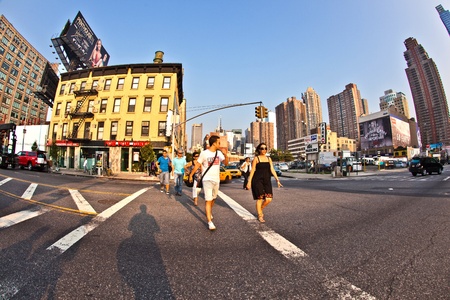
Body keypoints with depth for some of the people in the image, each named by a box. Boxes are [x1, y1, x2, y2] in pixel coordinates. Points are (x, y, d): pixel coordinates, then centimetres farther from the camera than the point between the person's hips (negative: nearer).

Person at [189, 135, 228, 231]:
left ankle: (208, 212, 45)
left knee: (213, 199, 20)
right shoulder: (204, 153, -11)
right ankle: (210, 222, -4)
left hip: (216, 180, 5)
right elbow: (197, 164, -3)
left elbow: (226, 163, -7)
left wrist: (225, 154, -23)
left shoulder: (219, 153, 1)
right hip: (207, 179, -5)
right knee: (208, 200, -10)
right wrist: (191, 174, 2)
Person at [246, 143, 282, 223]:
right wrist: (249, 181, -7)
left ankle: (260, 209, 27)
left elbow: (272, 170, 7)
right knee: (259, 198, -1)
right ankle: (260, 216, 19)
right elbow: (252, 170, -3)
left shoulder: (269, 158, 11)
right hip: (257, 180, -4)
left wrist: (277, 180, -1)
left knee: (269, 199, -3)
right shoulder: (256, 158, -1)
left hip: (267, 180, 4)